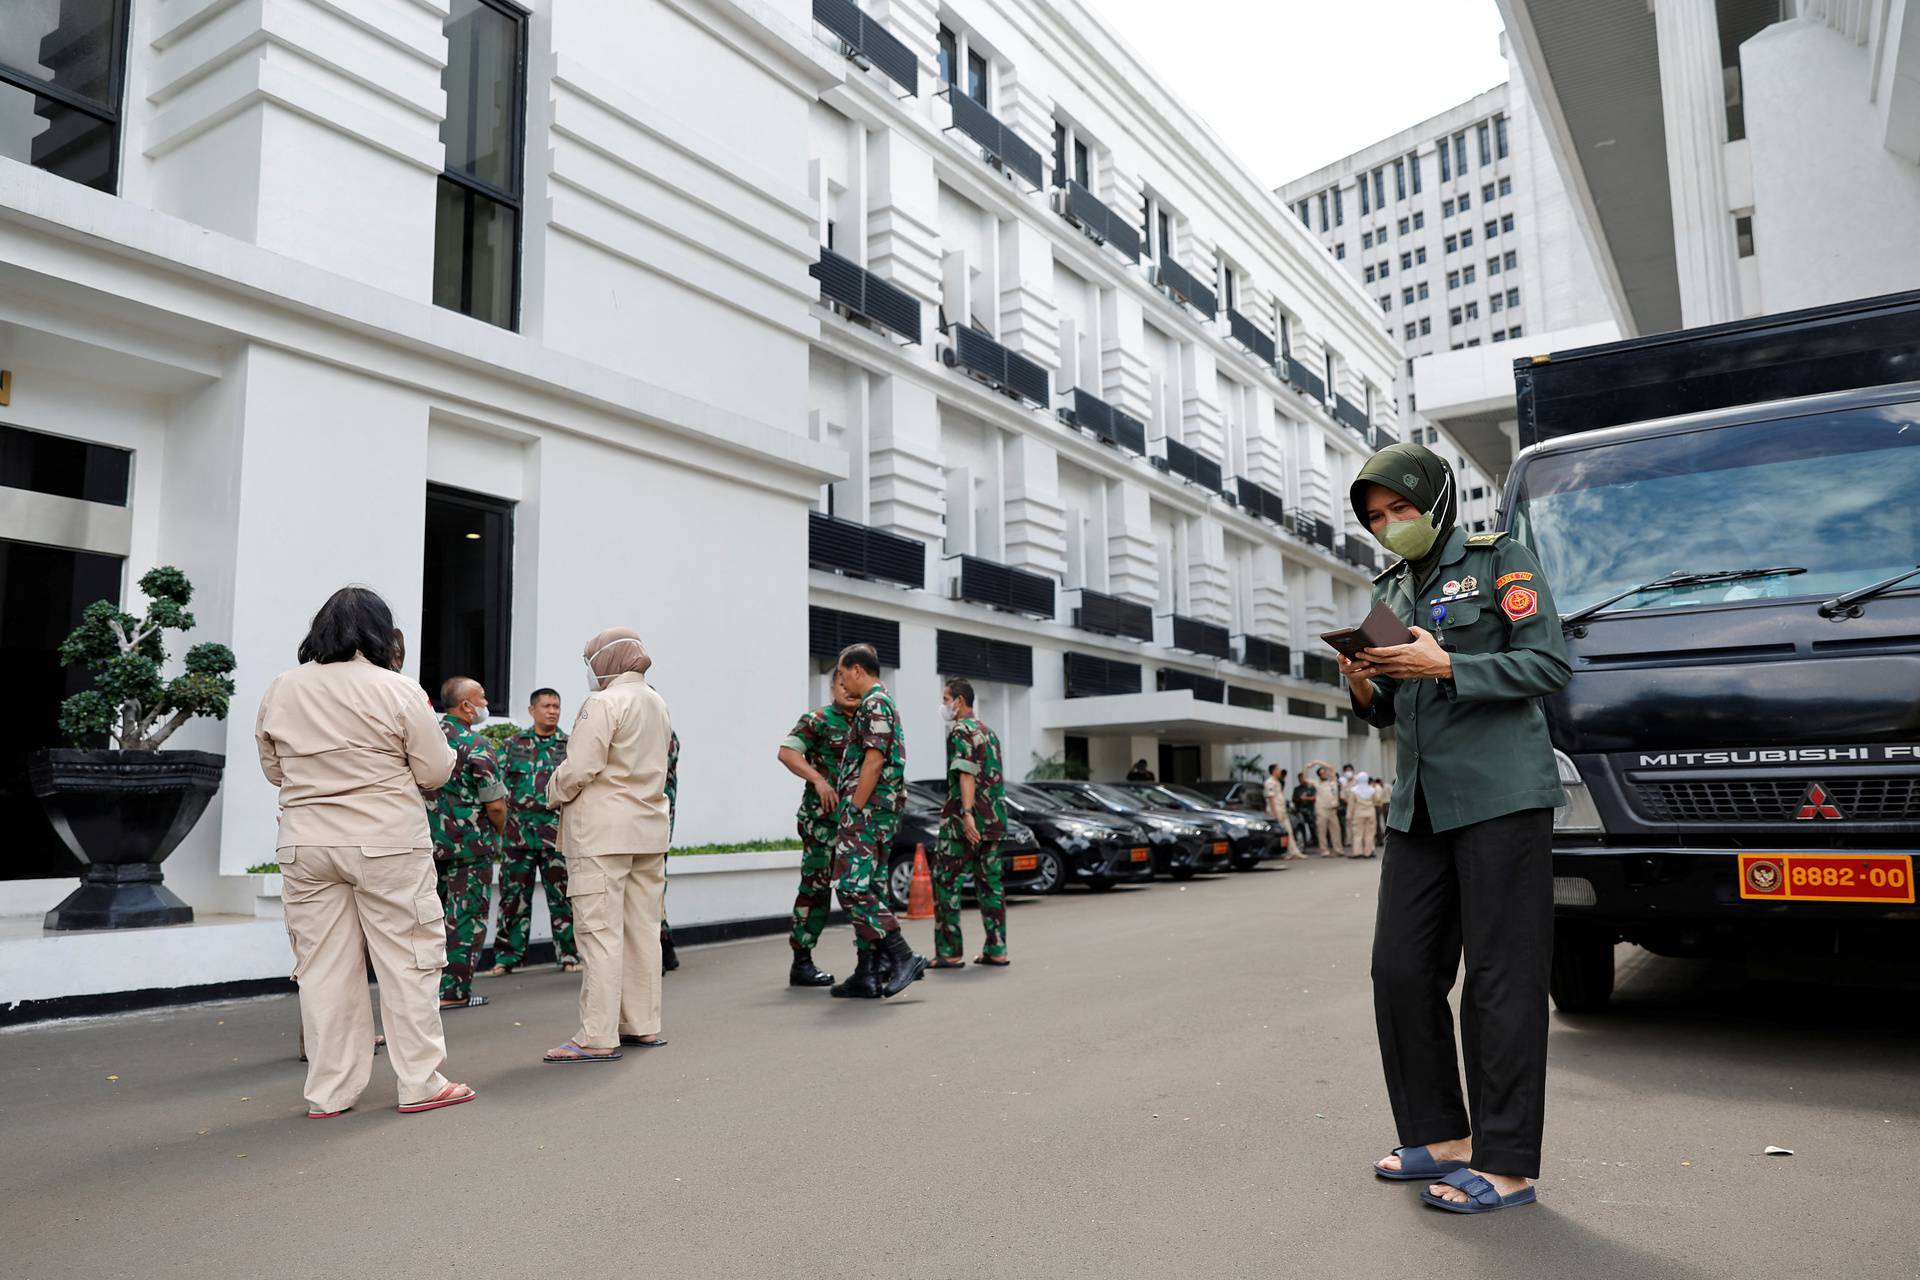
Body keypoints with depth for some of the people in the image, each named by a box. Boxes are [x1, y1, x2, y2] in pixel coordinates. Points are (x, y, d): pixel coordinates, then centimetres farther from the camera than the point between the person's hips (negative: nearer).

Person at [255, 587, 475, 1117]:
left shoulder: (279, 691, 3)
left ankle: (328, 1091, 17)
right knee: (407, 960, 5)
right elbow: (434, 772, -5)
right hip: (386, 844, -4)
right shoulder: (397, 690, -10)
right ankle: (420, 1082, 11)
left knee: (323, 967, 10)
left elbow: (274, 770, 14)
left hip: (305, 845, 4)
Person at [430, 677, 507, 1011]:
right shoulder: (476, 745, -15)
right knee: (466, 916, 2)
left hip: (430, 841, 7)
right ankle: (453, 990, 5)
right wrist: (498, 833, 4)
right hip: (470, 845, -7)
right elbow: (496, 805, -15)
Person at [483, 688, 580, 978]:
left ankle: (569, 955, 12)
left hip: (557, 832, -1)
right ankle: (506, 957, 14)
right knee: (513, 895, 5)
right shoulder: (512, 745, 10)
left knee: (561, 896, 3)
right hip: (518, 831, 1)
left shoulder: (571, 746, 7)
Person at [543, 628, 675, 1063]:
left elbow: (578, 768, -16)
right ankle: (643, 1025, 20)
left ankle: (598, 1038, -5)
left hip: (602, 830, -8)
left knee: (600, 931, -6)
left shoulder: (603, 703, -11)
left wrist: (555, 795, 2)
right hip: (650, 828, 8)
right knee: (643, 929, 12)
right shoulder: (657, 704, 15)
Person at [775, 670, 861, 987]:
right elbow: (787, 752, -14)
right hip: (821, 815, -6)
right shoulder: (818, 719, -4)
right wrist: (818, 779, -23)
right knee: (816, 886, -4)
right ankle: (801, 962, 3)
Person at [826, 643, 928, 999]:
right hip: (879, 811, 10)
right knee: (866, 888, 9)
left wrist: (853, 810, -18)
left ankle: (902, 957, -15)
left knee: (851, 886, -13)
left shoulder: (875, 703, -10)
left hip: (868, 809, -10)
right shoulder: (883, 703, 22)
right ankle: (867, 975, 11)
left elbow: (873, 762, -20)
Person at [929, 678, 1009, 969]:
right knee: (989, 883, 10)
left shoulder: (961, 731, -9)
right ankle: (996, 951, 9)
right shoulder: (988, 731, 18)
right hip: (994, 821, 8)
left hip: (965, 822, -8)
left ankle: (949, 952, -3)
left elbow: (967, 774, -20)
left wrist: (967, 814, -28)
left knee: (946, 883, -2)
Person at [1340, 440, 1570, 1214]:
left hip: (1499, 795, -7)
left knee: (1501, 981, -3)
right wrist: (1364, 688, -3)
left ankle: (1504, 1165, 5)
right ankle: (1440, 1136, 20)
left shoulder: (1499, 561, 0)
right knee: (1401, 971, 6)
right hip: (1419, 805, 7)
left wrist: (1445, 666, -19)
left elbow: (1548, 665, -9)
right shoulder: (1390, 589, 18)